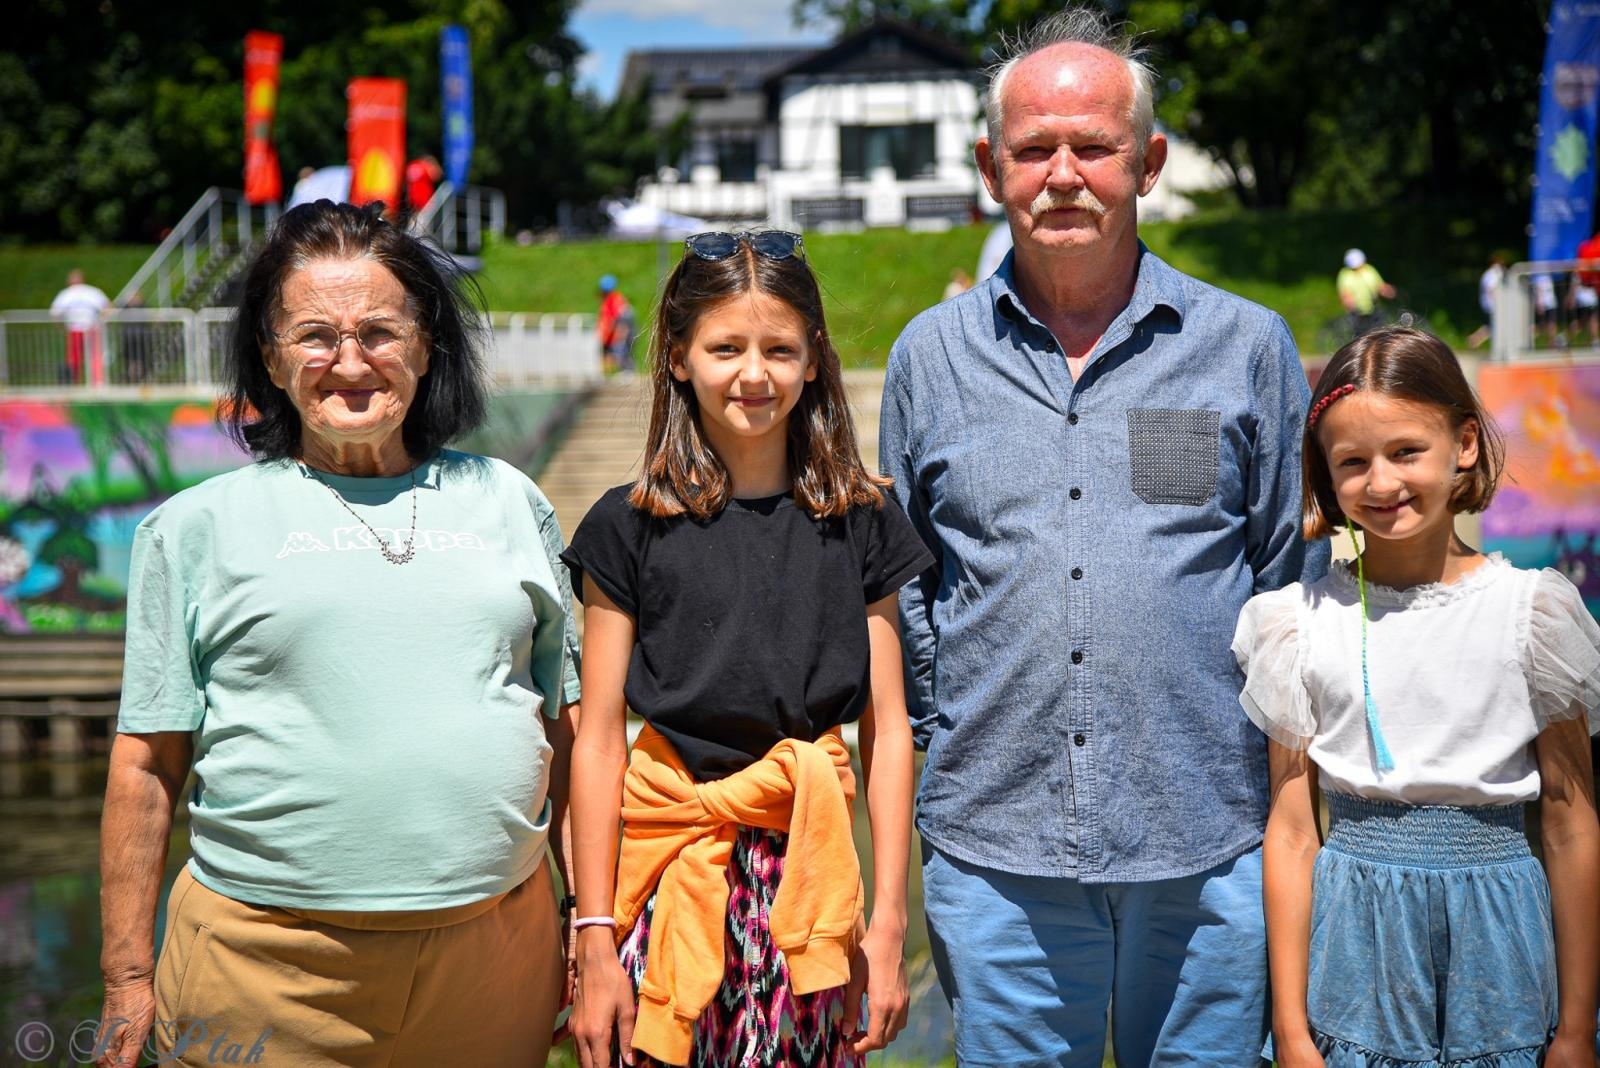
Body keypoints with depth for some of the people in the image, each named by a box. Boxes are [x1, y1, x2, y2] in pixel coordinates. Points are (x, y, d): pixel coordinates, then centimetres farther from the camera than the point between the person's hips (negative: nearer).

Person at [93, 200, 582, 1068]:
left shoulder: (509, 504, 11)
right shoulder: (201, 526, 3)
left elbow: (565, 729, 13)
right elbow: (148, 765, 3)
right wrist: (129, 975, 0)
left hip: (495, 950, 2)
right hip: (269, 961, -2)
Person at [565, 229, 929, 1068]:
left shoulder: (860, 522, 4)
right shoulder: (631, 526, 0)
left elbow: (887, 730, 3)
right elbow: (598, 741, -1)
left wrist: (888, 923, 0)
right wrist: (595, 937, -4)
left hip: (808, 869, 1)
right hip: (670, 869, -1)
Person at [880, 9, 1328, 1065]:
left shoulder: (1248, 345, 4)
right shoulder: (932, 355, 7)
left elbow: (1296, 580, 9)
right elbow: (898, 579, 14)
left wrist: (1282, 771, 5)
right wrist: (946, 740, 7)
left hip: (1209, 846, 0)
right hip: (996, 848, 1)